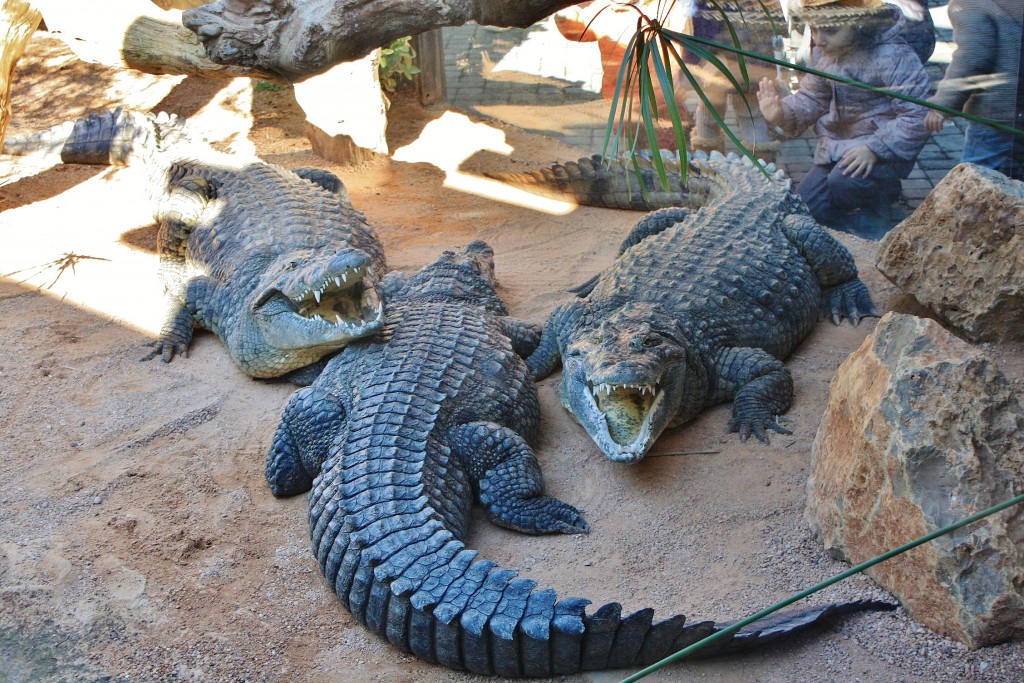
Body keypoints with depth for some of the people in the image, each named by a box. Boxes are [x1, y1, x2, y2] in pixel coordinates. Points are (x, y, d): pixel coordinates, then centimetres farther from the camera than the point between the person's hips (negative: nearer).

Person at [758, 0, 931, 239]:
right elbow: (810, 98, 6)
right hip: (835, 146, 7)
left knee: (843, 182, -34)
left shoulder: (894, 58, -20)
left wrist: (875, 149, -32)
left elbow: (917, 117, -22)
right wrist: (782, 113, -17)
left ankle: (881, 196, 0)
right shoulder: (822, 54, 1)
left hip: (883, 150, -7)